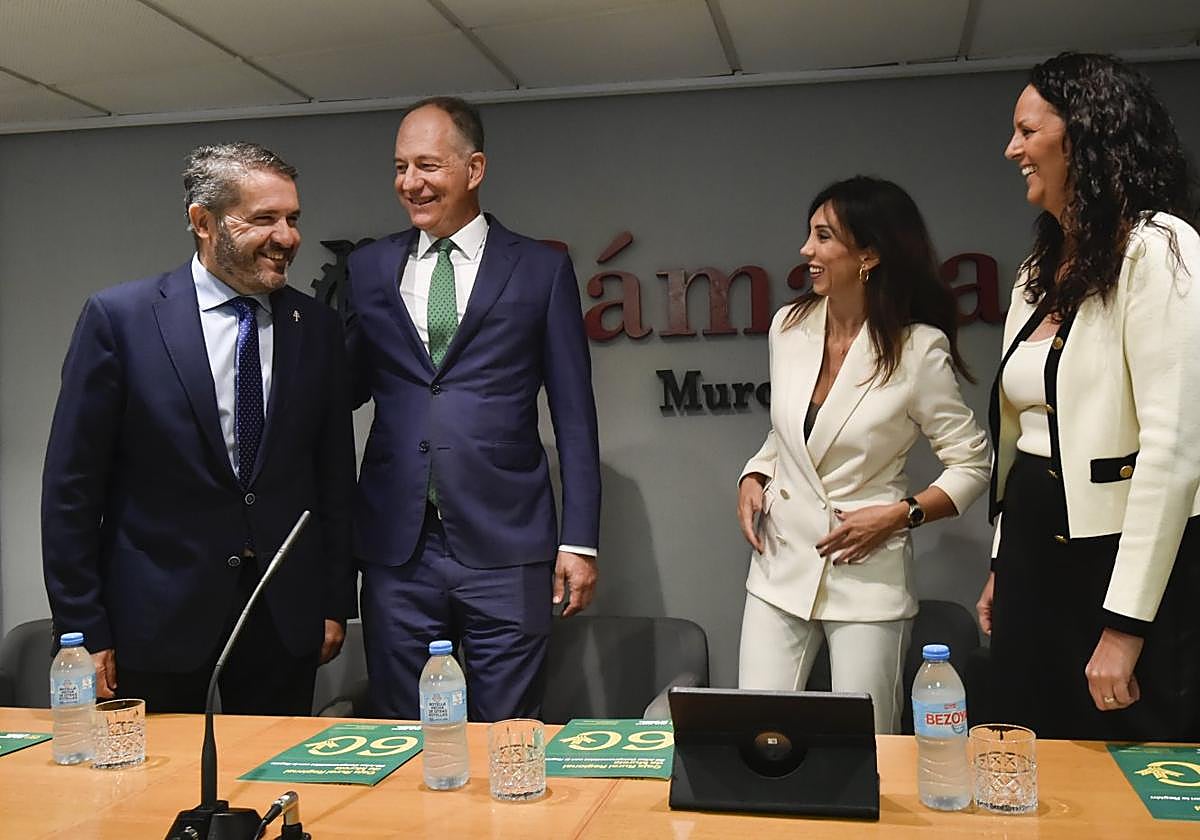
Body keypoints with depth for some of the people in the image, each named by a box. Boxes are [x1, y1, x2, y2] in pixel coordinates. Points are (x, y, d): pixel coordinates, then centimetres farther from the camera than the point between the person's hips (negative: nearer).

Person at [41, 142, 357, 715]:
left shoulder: (317, 328, 4)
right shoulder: (118, 318, -6)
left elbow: (335, 476, 9)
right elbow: (72, 486, -5)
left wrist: (336, 603, 7)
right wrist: (83, 629, -6)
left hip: (286, 616, 3)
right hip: (158, 610, -2)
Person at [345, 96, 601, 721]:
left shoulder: (541, 270, 3)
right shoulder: (369, 269, 11)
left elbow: (574, 417, 2)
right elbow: (347, 389, 15)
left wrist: (580, 541, -2)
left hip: (504, 549, -2)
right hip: (396, 551, 3)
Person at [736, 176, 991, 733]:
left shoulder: (918, 349, -11)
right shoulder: (789, 327, 3)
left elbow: (973, 465, -4)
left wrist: (900, 515, -15)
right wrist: (754, 478, 2)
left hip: (867, 576, -4)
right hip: (780, 564, 4)